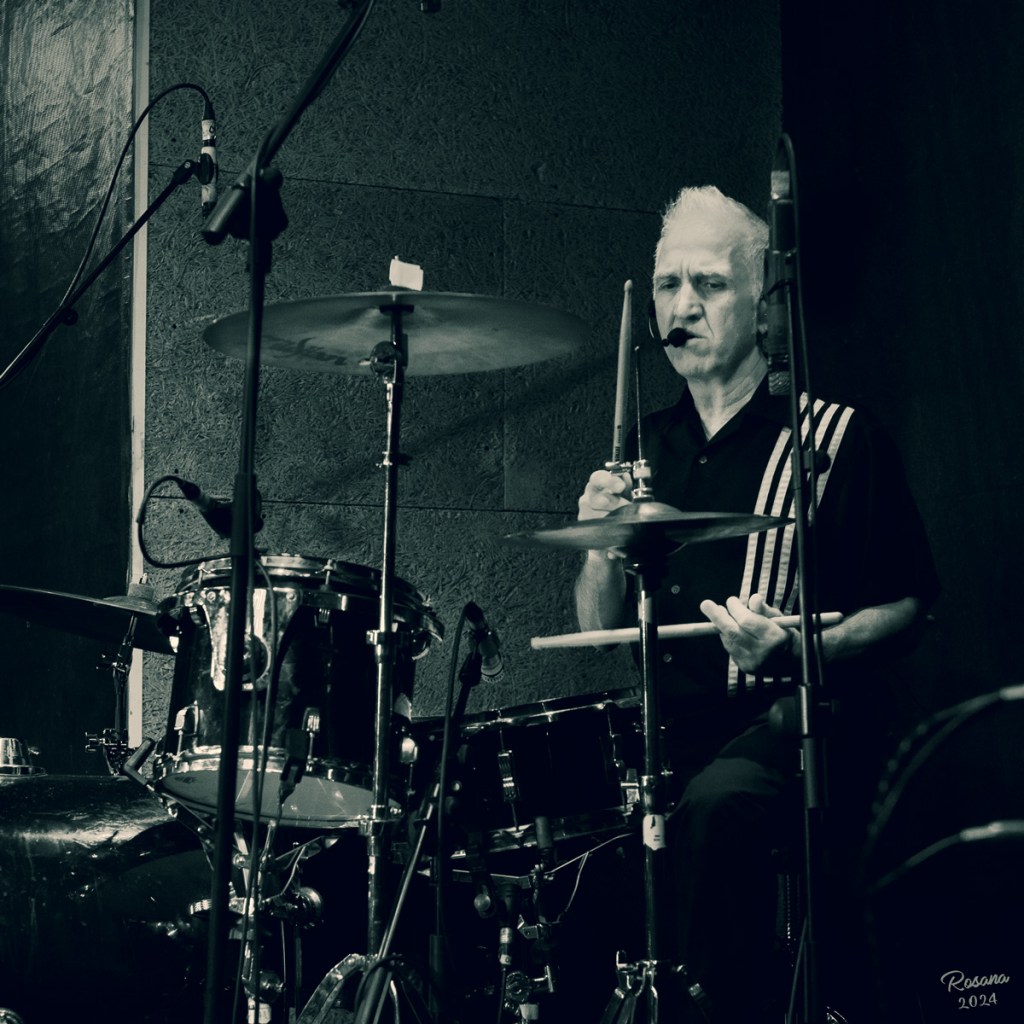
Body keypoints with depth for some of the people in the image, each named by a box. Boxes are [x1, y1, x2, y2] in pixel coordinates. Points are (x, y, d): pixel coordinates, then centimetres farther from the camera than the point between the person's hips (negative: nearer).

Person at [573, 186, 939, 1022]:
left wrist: (797, 651, -20)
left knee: (716, 804, -35)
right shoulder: (647, 448, 15)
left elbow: (908, 605, -2)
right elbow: (599, 628, 16)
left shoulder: (837, 439, 1)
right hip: (659, 729, 5)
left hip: (778, 724, -5)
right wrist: (602, 547, -6)